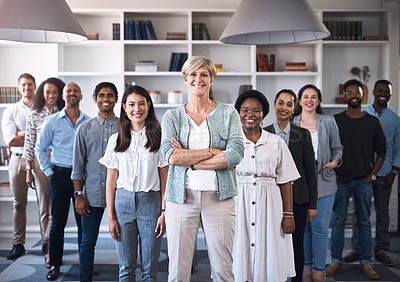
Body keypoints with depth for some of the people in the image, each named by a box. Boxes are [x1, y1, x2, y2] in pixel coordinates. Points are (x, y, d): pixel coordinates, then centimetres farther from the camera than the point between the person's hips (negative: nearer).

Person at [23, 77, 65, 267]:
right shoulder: (35, 115, 4)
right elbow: (29, 145, 4)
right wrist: (29, 170, 1)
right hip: (40, 164, 0)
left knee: (55, 208, -4)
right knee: (44, 207, 7)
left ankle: (49, 249, 0)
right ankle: (48, 248, 18)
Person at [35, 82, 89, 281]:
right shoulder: (52, 121, 2)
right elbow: (40, 148, 8)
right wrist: (48, 172, 1)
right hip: (60, 175, -1)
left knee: (84, 222, 5)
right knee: (58, 222, 4)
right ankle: (55, 264, 15)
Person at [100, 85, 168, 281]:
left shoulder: (158, 138, 1)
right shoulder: (116, 140, 6)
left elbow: (164, 177, 1)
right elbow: (111, 180, 7)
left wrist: (164, 212, -6)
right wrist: (110, 216, 3)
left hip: (151, 202, -1)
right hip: (123, 202, 2)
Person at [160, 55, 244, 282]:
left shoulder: (228, 114, 6)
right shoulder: (172, 117, 8)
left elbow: (236, 154, -9)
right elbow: (171, 155, -8)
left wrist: (188, 159, -9)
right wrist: (212, 152, -10)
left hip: (218, 197, 0)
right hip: (181, 196, 1)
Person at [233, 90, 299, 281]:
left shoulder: (276, 143, 6)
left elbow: (285, 181, 5)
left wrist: (288, 215, -2)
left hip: (269, 205, 1)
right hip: (238, 205, 0)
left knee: (269, 262, 3)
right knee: (240, 257, 3)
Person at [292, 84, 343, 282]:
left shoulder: (328, 122, 7)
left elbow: (337, 148, 14)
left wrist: (335, 161, -5)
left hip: (323, 182, -1)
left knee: (320, 227, -3)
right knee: (302, 227, 7)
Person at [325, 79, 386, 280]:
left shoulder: (373, 122, 5)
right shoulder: (335, 120, 2)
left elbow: (381, 152, 8)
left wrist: (372, 175, 1)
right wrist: (332, 173, -2)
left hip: (364, 181, 1)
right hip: (340, 180, -1)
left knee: (364, 222, 6)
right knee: (338, 221, 3)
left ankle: (365, 263, 14)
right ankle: (336, 261, 12)